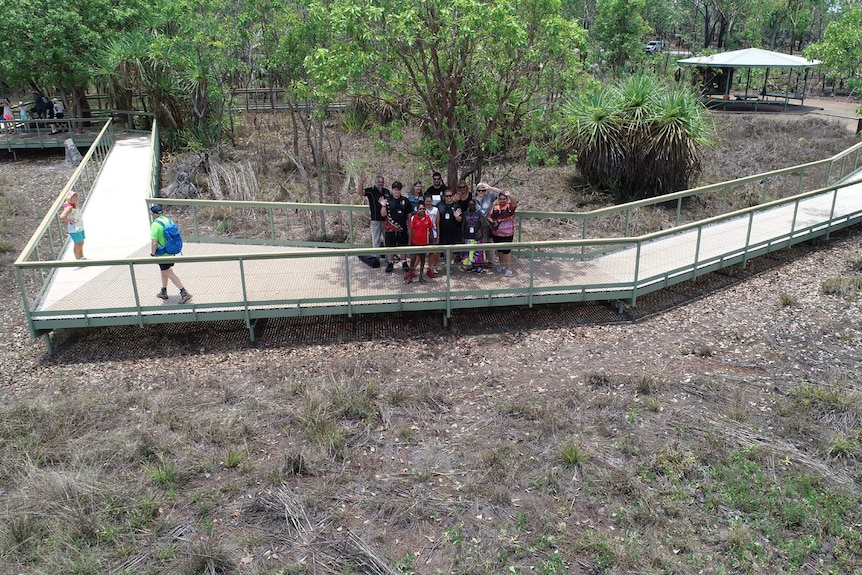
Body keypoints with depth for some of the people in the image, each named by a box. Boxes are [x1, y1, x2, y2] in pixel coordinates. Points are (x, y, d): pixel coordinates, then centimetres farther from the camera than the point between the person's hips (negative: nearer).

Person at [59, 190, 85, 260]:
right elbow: (62, 217, -35)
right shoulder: (69, 207, -22)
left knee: (81, 243, 21)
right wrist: (70, 221, -23)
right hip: (75, 229, -9)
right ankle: (78, 259, 18)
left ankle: (82, 257, 36)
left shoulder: (75, 205, 5)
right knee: (77, 244, 4)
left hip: (80, 228, 9)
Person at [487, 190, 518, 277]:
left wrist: (509, 195, -44)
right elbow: (489, 216, 7)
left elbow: (515, 204, -30)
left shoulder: (509, 206, -8)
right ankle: (502, 264, 37)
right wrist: (492, 222, -14)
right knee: (499, 249, 18)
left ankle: (509, 268, -1)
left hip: (507, 233, -5)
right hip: (496, 233, 5)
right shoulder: (495, 207, 5)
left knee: (506, 250, -7)